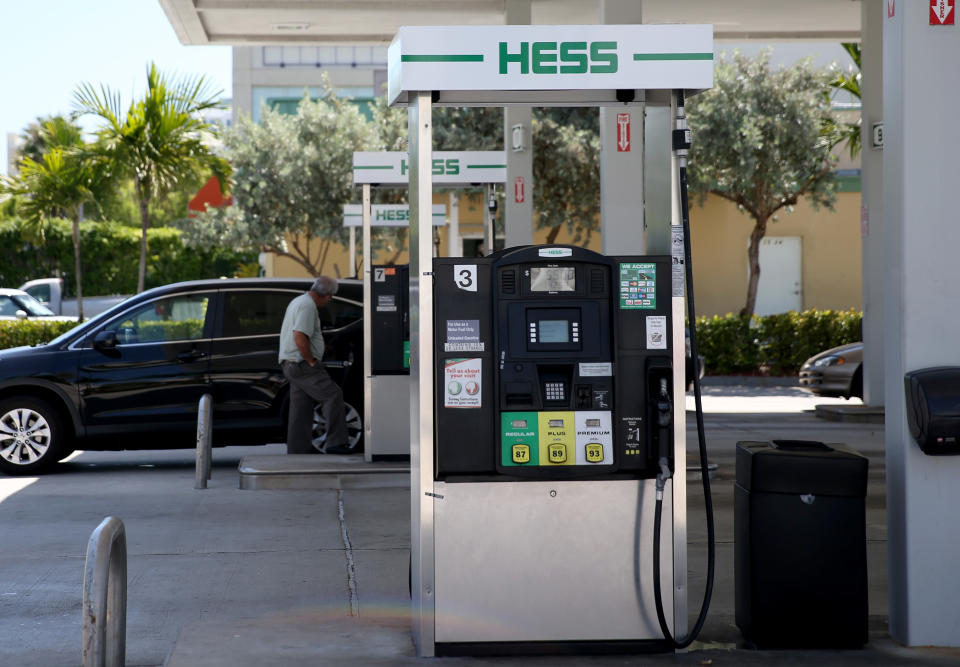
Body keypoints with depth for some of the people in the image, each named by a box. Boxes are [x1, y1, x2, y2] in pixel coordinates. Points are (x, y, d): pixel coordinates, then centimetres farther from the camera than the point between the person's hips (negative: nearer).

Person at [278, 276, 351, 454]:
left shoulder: (299, 301, 21)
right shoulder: (307, 306, -15)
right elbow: (300, 337, -25)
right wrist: (312, 362, -17)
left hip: (291, 365, 11)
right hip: (301, 363, -11)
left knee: (301, 411, 10)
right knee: (332, 395, -13)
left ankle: (297, 450, 10)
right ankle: (335, 442, -18)